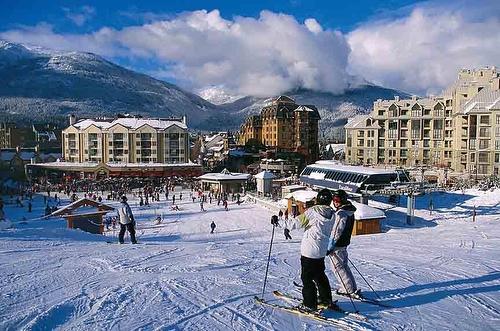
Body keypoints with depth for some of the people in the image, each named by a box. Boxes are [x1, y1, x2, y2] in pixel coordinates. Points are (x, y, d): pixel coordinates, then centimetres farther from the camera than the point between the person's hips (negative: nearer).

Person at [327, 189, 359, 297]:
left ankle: (351, 290, 5)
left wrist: (330, 247, -20)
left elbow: (336, 231, -24)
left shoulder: (341, 213, -21)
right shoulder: (350, 212, 9)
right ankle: (350, 288, 25)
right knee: (344, 266, 19)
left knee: (338, 267, 1)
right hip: (344, 243, 9)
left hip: (337, 245, -9)